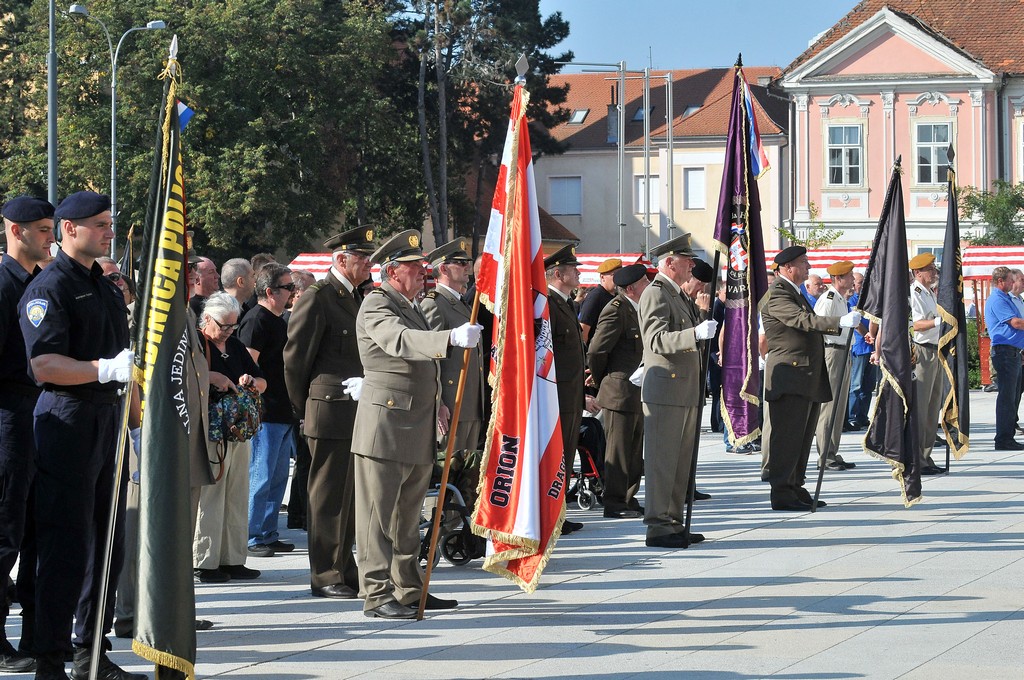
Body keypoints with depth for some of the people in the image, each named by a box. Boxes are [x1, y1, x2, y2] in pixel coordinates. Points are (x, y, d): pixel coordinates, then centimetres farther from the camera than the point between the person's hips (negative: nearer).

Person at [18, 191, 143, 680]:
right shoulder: (49, 288, -9)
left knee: (108, 543, 11)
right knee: (66, 548, -9)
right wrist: (107, 369, -30)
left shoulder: (108, 289, 19)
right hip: (67, 421, -9)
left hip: (108, 419, 9)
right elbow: (45, 364, -20)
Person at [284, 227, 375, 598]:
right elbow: (295, 358, -8)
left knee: (349, 498, 12)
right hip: (331, 417, -8)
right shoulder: (316, 297, -9)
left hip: (358, 414, 8)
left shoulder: (356, 297, 17)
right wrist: (304, 412, -1)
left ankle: (345, 571, 20)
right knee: (329, 497, -2)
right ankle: (326, 577, 4)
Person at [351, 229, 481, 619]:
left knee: (407, 517, 14)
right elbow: (400, 340, -32)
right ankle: (376, 595, -7)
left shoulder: (410, 308, 20)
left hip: (417, 433, 10)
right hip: (385, 429, -10)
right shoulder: (376, 305, -11)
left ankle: (409, 590, 21)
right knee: (378, 514, -7)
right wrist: (451, 338, -44)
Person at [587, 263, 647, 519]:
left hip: (638, 392, 9)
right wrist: (601, 380, -4)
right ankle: (614, 504, 2)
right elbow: (596, 351, -16)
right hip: (620, 392, -9)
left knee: (636, 451, 13)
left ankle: (629, 500, 21)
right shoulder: (616, 310, -15)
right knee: (618, 450, -3)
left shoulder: (639, 309, 15)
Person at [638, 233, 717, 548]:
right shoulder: (655, 294, -12)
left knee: (681, 461, 12)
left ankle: (673, 522, 18)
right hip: (664, 391, -10)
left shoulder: (678, 295, 19)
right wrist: (695, 333, -35)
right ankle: (658, 526, -7)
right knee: (661, 459, -8)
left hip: (685, 392, 10)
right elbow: (657, 340, -24)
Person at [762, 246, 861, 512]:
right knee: (787, 436, -8)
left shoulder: (795, 292, 19)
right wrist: (840, 321, -36)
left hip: (808, 378, 10)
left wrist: (845, 325, 24)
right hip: (789, 377, -10)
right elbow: (803, 320, -27)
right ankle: (781, 493, -6)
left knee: (803, 437, 13)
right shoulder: (776, 294, -14)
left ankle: (795, 488, 20)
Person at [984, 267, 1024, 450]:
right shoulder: (997, 299, -10)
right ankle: (1003, 440, -9)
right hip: (1005, 351, -10)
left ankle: (1008, 438, 15)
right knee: (1006, 397, -10)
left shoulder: (1004, 299, 22)